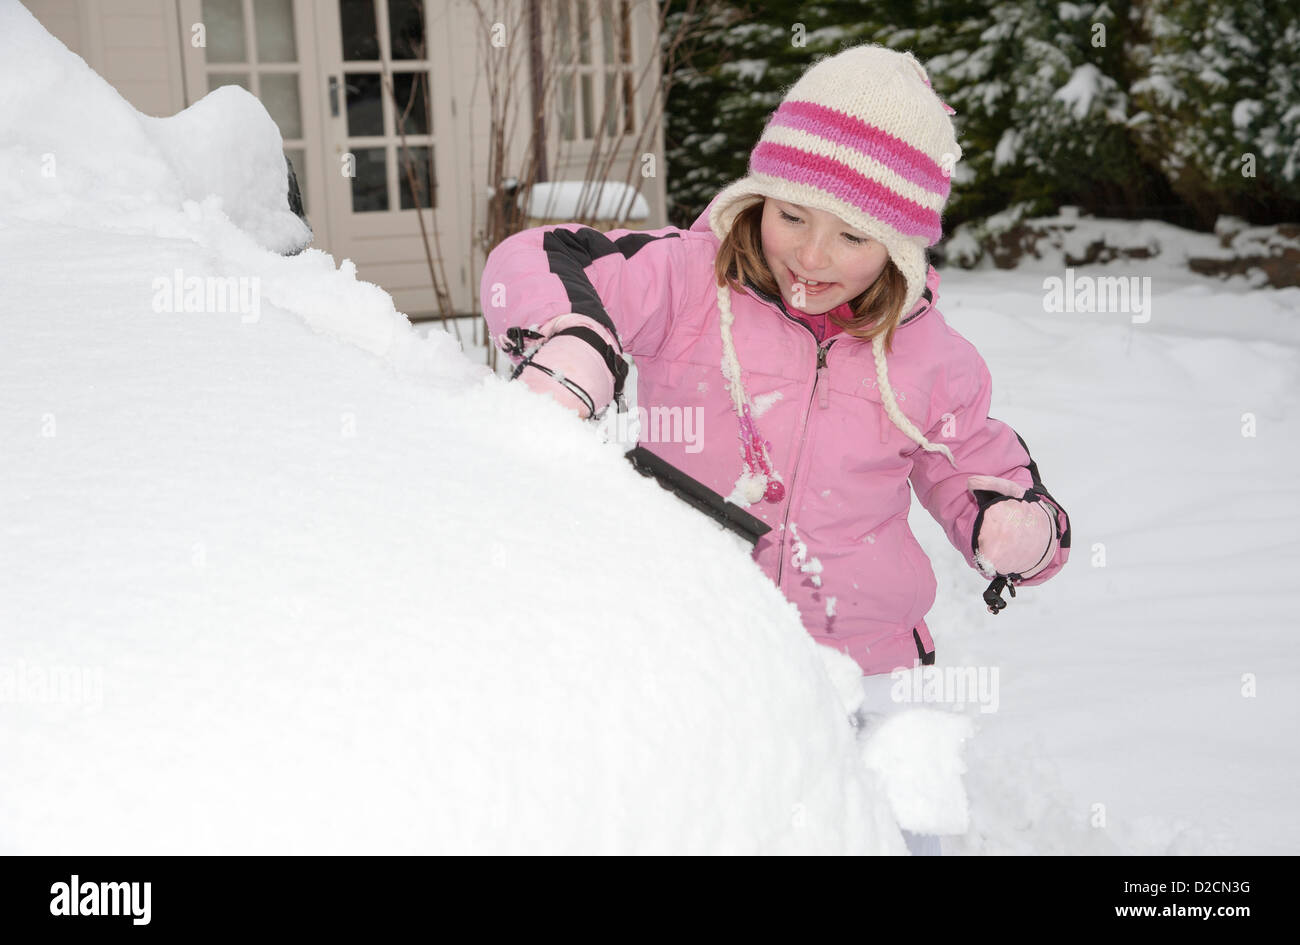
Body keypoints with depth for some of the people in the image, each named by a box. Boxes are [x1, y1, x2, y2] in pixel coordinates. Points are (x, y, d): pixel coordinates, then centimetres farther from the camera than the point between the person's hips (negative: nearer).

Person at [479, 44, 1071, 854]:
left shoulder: (929, 359, 0)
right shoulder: (690, 279, -8)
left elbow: (980, 469, 13)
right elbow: (534, 265, -17)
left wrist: (1017, 524, -10)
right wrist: (568, 350, -37)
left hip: (865, 668, 2)